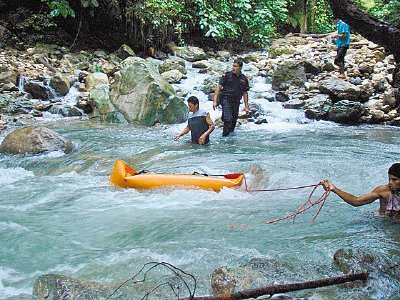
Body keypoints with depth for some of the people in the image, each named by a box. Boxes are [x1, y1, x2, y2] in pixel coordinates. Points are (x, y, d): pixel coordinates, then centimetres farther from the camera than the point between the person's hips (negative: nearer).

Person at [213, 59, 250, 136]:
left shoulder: (244, 79, 6)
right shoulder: (227, 75, -4)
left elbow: (245, 93, 12)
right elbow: (218, 87, -6)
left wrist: (246, 106, 9)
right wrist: (215, 101, -14)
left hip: (236, 102, 4)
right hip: (226, 99, -4)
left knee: (234, 120, 9)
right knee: (228, 119, -19)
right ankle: (225, 136, -11)